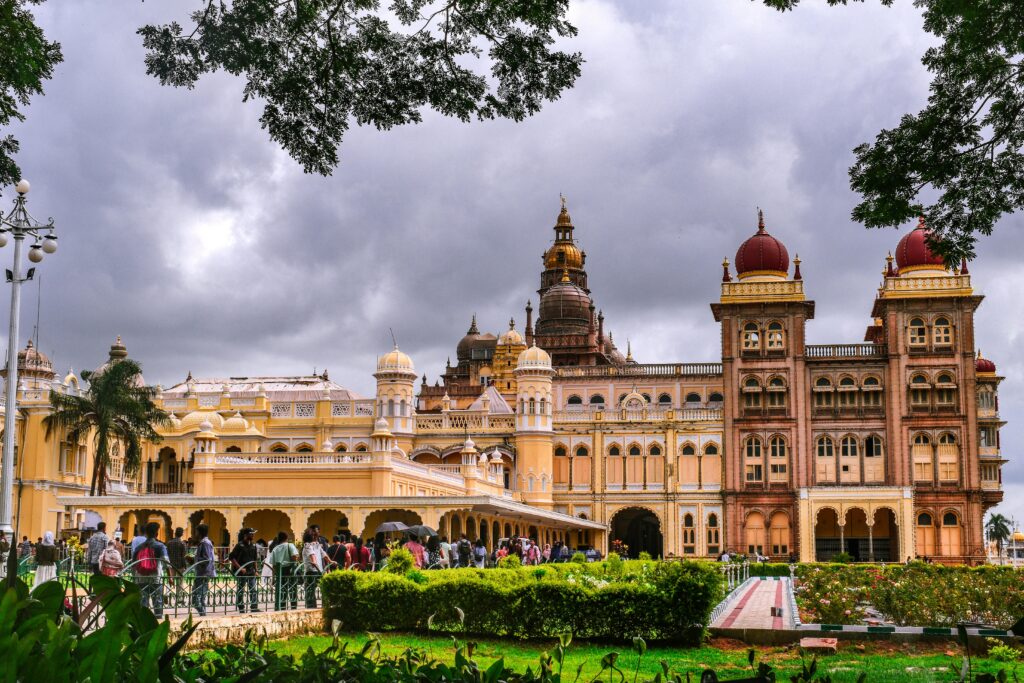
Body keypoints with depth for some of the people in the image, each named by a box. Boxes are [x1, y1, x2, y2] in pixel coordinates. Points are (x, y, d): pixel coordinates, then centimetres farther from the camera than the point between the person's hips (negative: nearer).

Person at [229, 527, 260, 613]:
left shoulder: (253, 546, 11)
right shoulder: (239, 545, -9)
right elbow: (231, 557, -13)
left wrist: (255, 570, 13)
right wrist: (240, 568, -17)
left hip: (251, 572, 6)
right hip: (242, 573, -6)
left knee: (253, 590, 1)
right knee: (240, 591, 3)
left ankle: (254, 608, 2)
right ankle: (241, 609, 8)